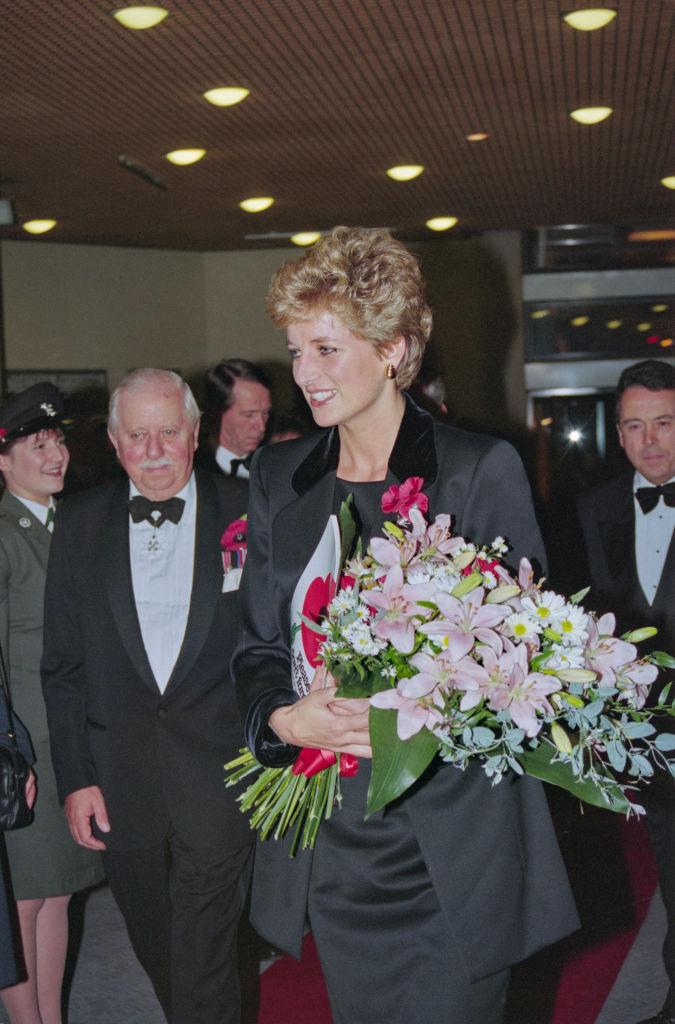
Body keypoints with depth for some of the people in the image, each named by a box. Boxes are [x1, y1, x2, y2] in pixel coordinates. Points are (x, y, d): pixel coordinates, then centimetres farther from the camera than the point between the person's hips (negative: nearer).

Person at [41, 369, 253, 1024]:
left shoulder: (244, 513, -2)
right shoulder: (80, 522, 4)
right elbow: (61, 664, 5)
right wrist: (75, 777, 0)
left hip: (218, 773, -3)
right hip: (120, 783, 3)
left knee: (202, 961, -2)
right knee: (156, 951, 17)